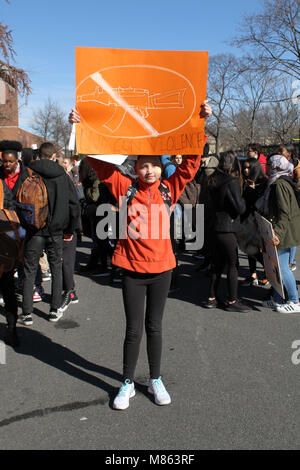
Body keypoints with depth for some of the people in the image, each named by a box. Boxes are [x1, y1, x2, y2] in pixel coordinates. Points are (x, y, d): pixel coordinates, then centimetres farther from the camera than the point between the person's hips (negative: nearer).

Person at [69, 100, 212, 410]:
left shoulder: (169, 189, 0)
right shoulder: (125, 188, -3)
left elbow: (191, 161, -3)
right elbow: (99, 162, -4)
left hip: (161, 269, 1)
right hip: (132, 270, -1)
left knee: (154, 327, 15)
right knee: (133, 329, 8)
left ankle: (156, 380, 33)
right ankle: (127, 384, 27)